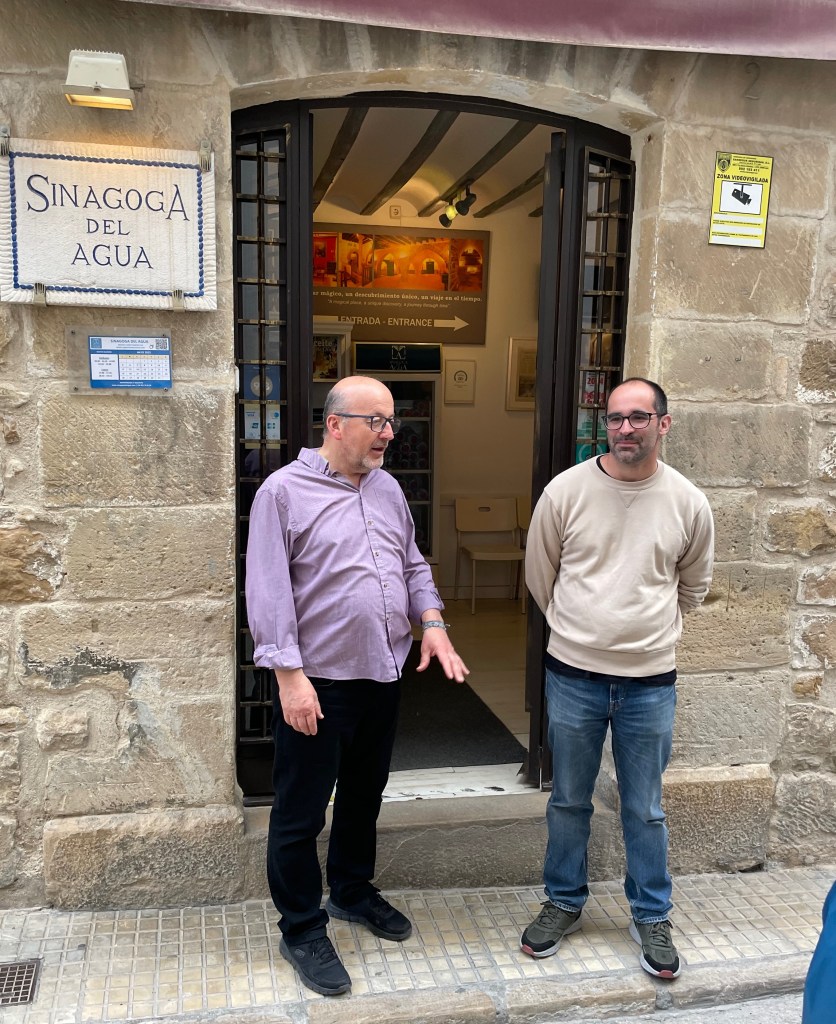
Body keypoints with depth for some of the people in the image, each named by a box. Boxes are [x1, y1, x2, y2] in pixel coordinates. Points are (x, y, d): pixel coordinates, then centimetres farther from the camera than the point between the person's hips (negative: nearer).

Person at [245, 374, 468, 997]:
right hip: (317, 683, -6)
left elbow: (413, 565, 16)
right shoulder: (285, 491, -12)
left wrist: (432, 624, 1)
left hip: (384, 675, 7)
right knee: (301, 814, 7)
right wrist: (290, 675, -18)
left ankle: (353, 891, 44)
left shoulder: (387, 488, 9)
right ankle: (302, 931, 25)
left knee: (364, 796, 22)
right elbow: (269, 592, -15)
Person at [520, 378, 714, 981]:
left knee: (645, 809, 14)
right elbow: (540, 574, 7)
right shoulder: (566, 491, -7)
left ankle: (652, 916, 34)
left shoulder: (688, 503, -4)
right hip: (573, 675, 0)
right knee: (569, 801, 15)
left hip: (650, 682, 0)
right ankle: (565, 903, 35)